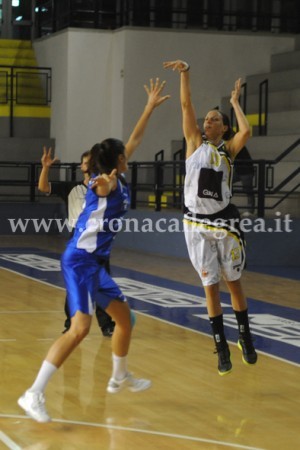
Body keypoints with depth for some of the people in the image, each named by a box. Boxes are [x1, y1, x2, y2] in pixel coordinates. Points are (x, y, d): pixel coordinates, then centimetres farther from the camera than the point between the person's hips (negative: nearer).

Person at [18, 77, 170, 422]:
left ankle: (120, 378, 39)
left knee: (125, 318, 20)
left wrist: (151, 107, 25)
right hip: (80, 261, -10)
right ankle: (34, 394, -24)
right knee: (80, 328, -21)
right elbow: (102, 186, -37)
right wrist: (106, 183, -58)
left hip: (94, 263, 10)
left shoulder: (117, 180, 12)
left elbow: (134, 140, 22)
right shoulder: (107, 182, -11)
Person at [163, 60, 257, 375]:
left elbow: (246, 131, -18)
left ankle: (245, 338, 25)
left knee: (233, 283, 10)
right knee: (210, 287, 4)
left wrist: (235, 102, -5)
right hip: (197, 224, 1)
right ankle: (221, 348, 12)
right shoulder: (195, 143, 4)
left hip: (224, 222, 0)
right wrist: (184, 73, -15)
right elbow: (186, 105, -4)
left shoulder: (229, 149, 3)